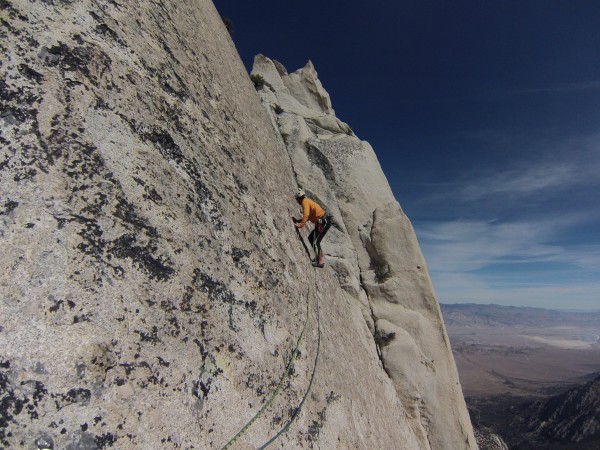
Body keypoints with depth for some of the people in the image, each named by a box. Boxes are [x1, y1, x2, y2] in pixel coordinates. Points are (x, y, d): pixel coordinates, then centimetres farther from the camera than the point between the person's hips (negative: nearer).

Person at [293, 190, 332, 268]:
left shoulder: (305, 201, -7)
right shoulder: (308, 201, 22)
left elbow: (306, 214, -22)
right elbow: (309, 216, 27)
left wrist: (301, 224, -24)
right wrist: (298, 220, 24)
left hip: (324, 222, -10)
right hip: (323, 221, 10)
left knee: (315, 241, -11)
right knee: (311, 238, 16)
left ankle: (320, 261, -10)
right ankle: (320, 256, 21)